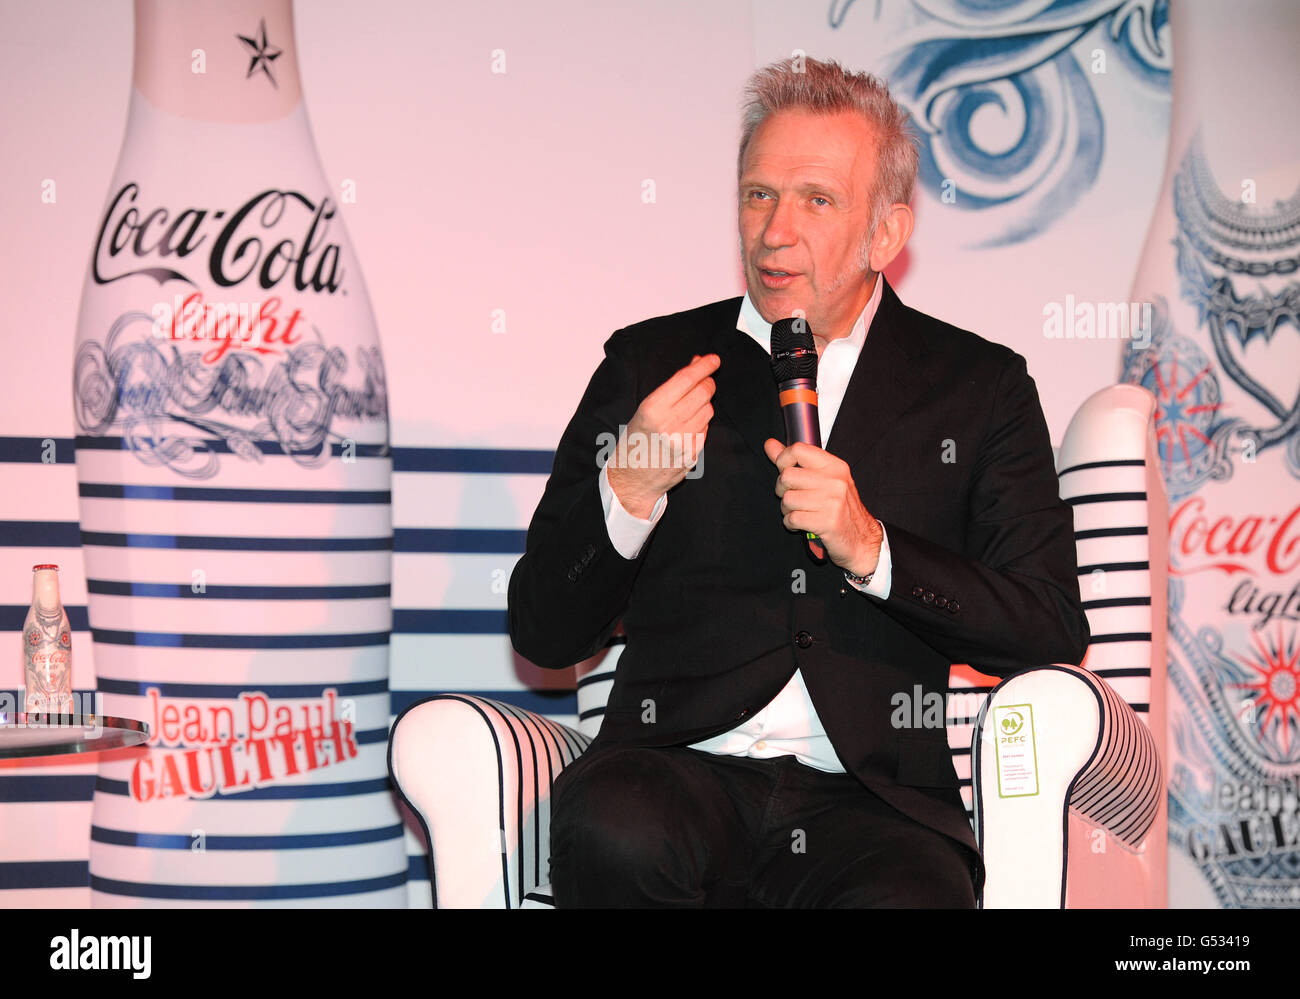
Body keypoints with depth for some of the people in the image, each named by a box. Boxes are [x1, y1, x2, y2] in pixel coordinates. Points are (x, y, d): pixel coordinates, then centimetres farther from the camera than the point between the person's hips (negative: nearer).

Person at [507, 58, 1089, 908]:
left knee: (908, 897, -36)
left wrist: (870, 549, -9)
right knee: (611, 827, -34)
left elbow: (1054, 638, 4)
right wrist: (627, 493, -7)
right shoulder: (651, 365, 14)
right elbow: (545, 637, 12)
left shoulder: (981, 388, 13)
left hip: (872, 797, -2)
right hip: (681, 765, 2)